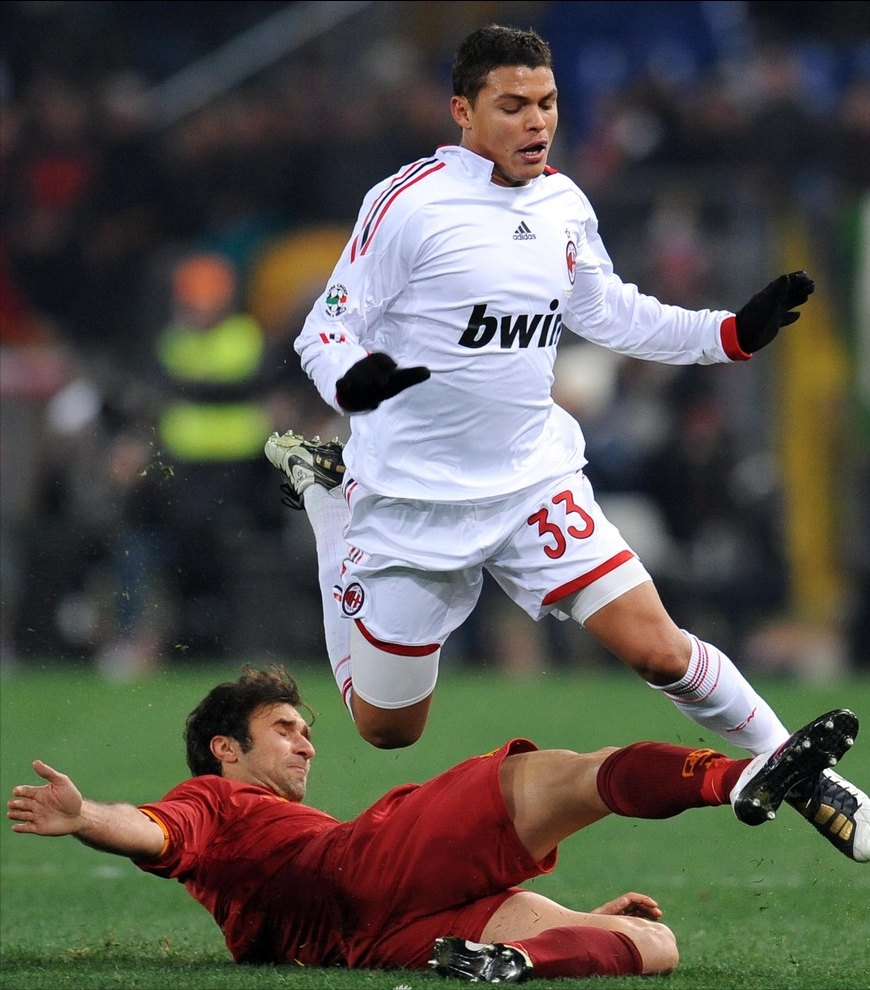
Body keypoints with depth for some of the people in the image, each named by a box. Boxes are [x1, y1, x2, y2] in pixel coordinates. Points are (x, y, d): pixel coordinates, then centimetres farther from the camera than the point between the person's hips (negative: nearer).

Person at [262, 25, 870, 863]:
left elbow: (615, 317, 19)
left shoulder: (563, 204, 3)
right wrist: (351, 380, -36)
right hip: (412, 500, -3)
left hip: (534, 479, 4)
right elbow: (326, 328, -12)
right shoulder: (409, 204, -15)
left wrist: (737, 332, 8)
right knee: (387, 728, 11)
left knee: (655, 648, -14)